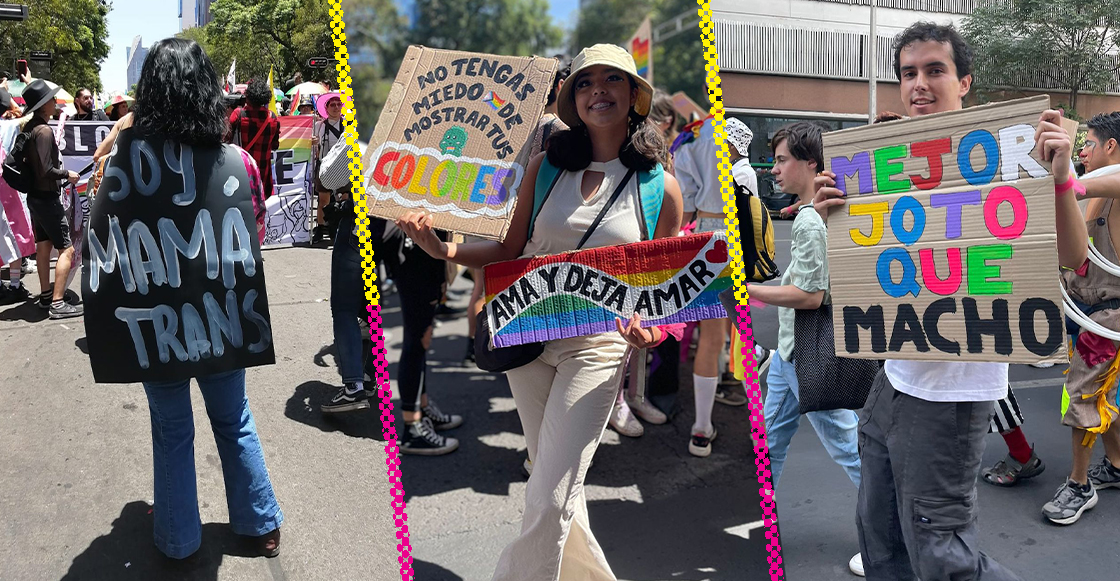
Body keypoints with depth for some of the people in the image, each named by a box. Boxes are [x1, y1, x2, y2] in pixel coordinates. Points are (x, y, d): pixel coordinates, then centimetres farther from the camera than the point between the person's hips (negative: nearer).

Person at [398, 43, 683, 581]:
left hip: (598, 345, -3)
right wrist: (444, 249, -12)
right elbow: (511, 252, 4)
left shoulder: (662, 188, -2)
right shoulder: (546, 166, 2)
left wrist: (652, 331, -18)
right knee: (554, 483, 17)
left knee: (549, 499, -7)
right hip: (527, 334, 3)